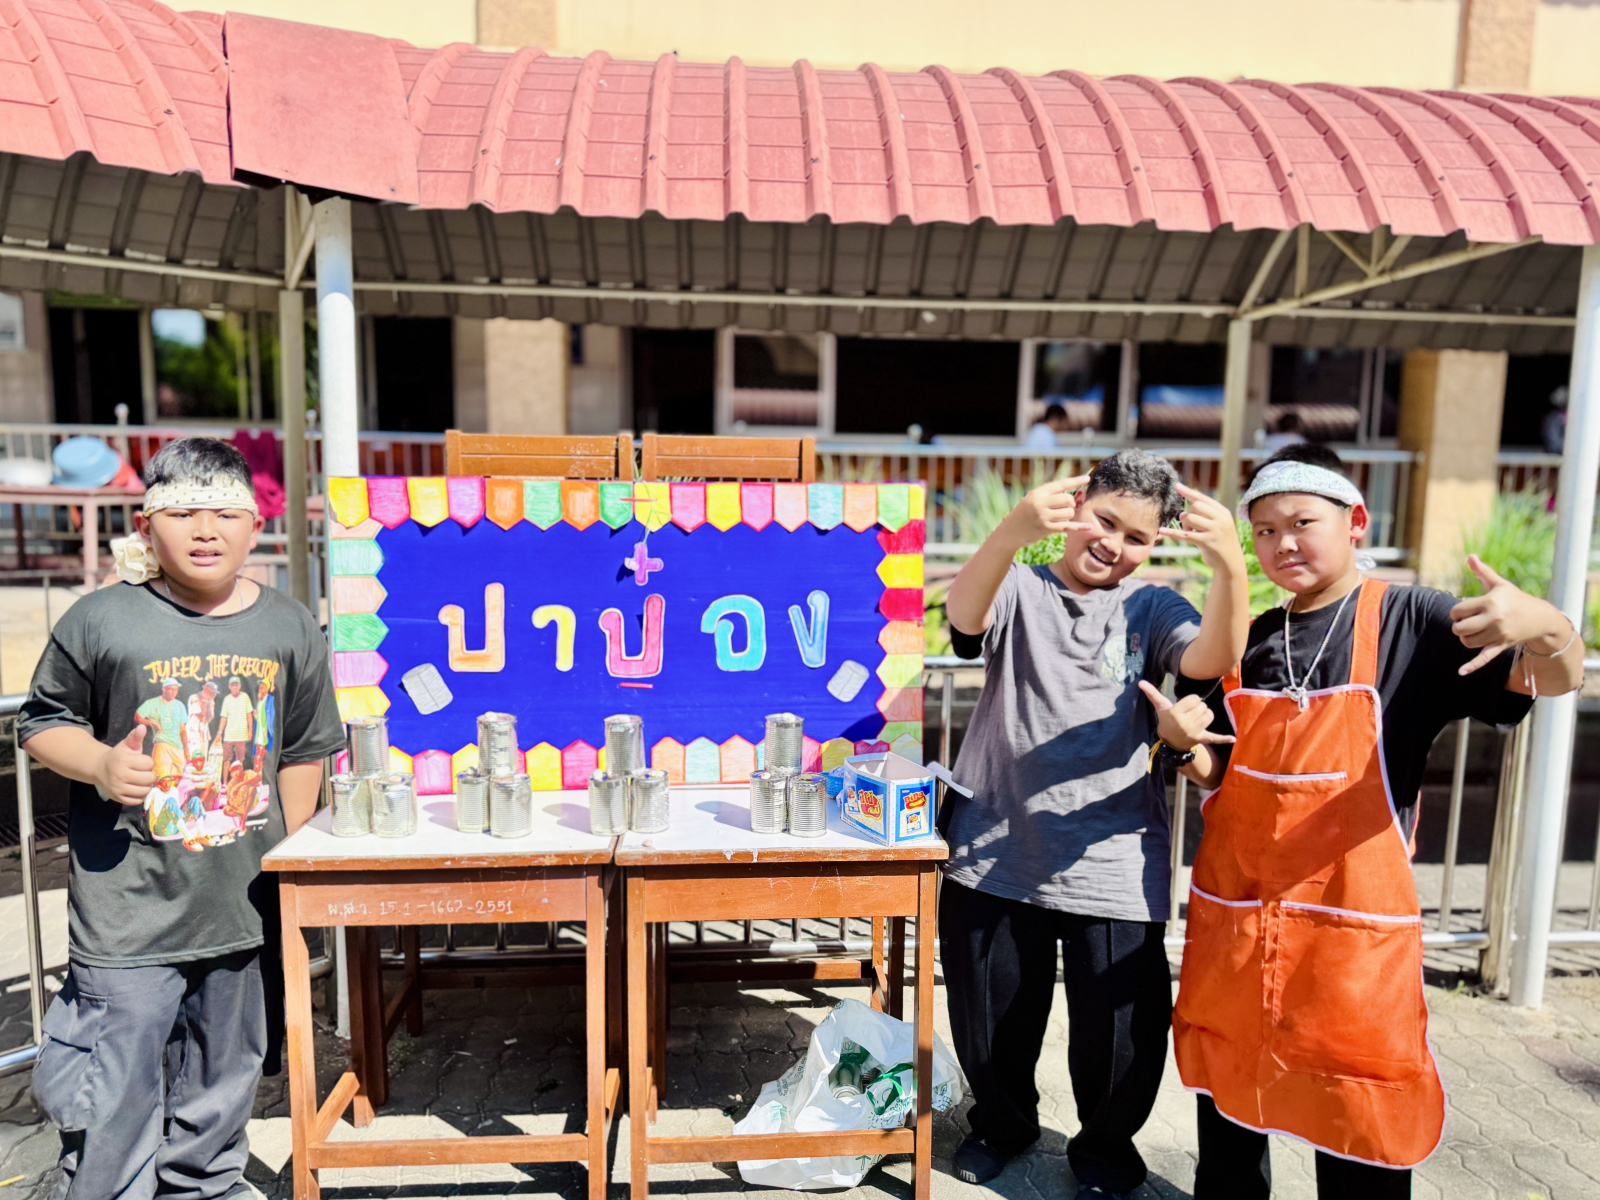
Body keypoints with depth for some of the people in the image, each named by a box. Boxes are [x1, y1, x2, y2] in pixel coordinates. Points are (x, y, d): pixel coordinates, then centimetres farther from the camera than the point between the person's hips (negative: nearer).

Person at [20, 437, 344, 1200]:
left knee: (223, 1070, 18)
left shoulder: (288, 629, 2)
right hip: (126, 909, -3)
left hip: (243, 906, 3)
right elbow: (43, 720, 4)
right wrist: (101, 764, -17)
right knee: (114, 1087, 2)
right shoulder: (100, 620, -6)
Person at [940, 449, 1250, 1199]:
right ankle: (1003, 1121, 46)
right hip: (996, 854, 0)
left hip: (1111, 862, 0)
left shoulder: (1151, 609, 4)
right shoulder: (1020, 590, 1)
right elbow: (965, 613, -23)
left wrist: (1230, 567, -36)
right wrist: (1015, 530, -43)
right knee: (988, 1020, 16)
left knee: (1121, 1031, 7)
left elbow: (1212, 659, -17)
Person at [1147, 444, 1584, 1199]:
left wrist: (1544, 626, -36)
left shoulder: (1410, 621, -6)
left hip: (1354, 924, -4)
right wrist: (1187, 743, -11)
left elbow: (1554, 678, -14)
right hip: (1234, 917, 4)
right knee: (1226, 1102, 19)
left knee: (1361, 1137, 7)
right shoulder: (1250, 641, 6)